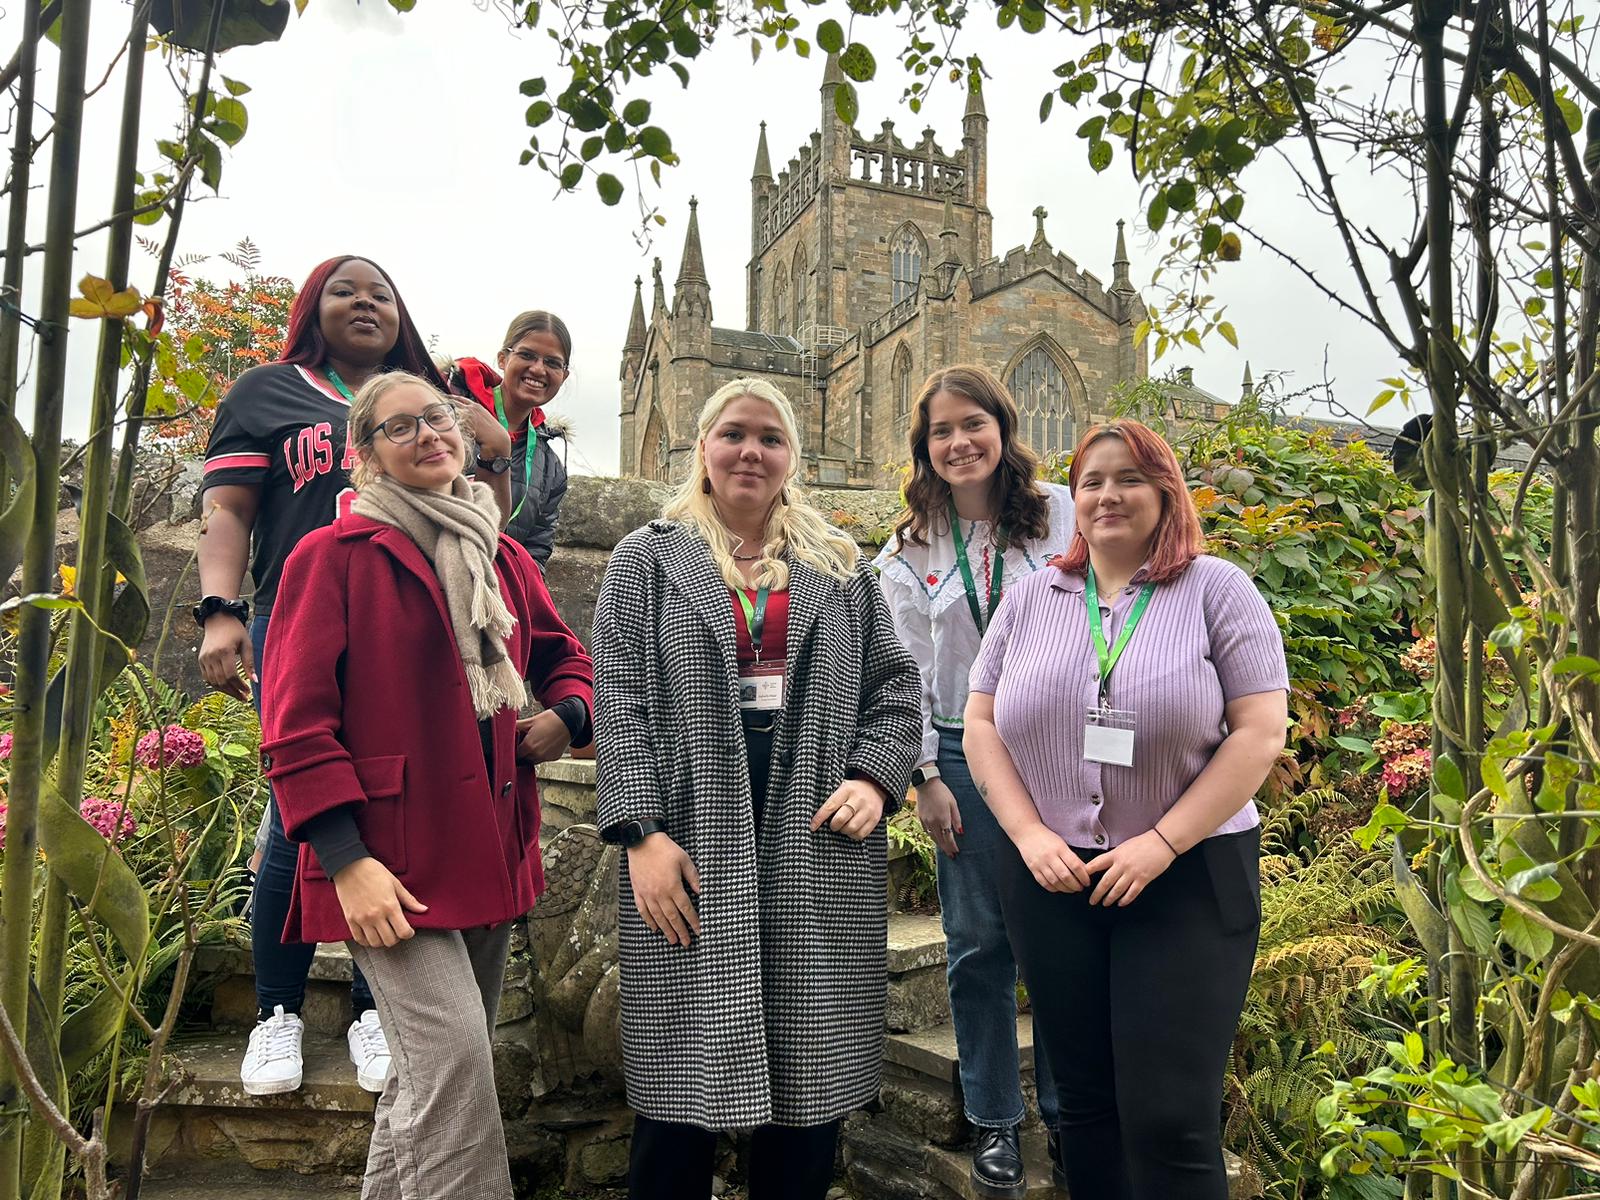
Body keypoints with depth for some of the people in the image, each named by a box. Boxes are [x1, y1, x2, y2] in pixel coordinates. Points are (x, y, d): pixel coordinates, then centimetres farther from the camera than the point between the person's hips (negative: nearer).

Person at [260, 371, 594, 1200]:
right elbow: (295, 723, -10)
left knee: (431, 1071, 16)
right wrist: (346, 860, -18)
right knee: (453, 1055, -15)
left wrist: (567, 714, 0)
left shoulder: (503, 558, 12)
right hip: (390, 862, -6)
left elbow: (563, 656, 24)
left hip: (489, 853, 6)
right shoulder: (335, 556, -5)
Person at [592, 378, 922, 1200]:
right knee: (684, 1074, 2)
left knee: (809, 1075, 8)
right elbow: (619, 704, -1)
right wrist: (641, 832, -11)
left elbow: (894, 686, 13)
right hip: (690, 848, -2)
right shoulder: (647, 559, 7)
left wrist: (874, 778, -4)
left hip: (819, 849, 2)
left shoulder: (841, 568, 14)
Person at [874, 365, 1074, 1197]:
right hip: (965, 756, 1)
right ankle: (995, 1122, 24)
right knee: (979, 942, 7)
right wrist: (926, 777, 0)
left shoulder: (1061, 513, 2)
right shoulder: (909, 550, 5)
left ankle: (1068, 1110, 26)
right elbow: (906, 674, 5)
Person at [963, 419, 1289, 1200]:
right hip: (1052, 878, 3)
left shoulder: (1217, 590, -1)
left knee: (1170, 1118, 0)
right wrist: (1030, 836, -6)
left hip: (1188, 879, -3)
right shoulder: (1031, 599, 8)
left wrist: (1161, 844, -15)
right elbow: (982, 725, 7)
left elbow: (1260, 731, -8)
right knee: (1083, 1099, 14)